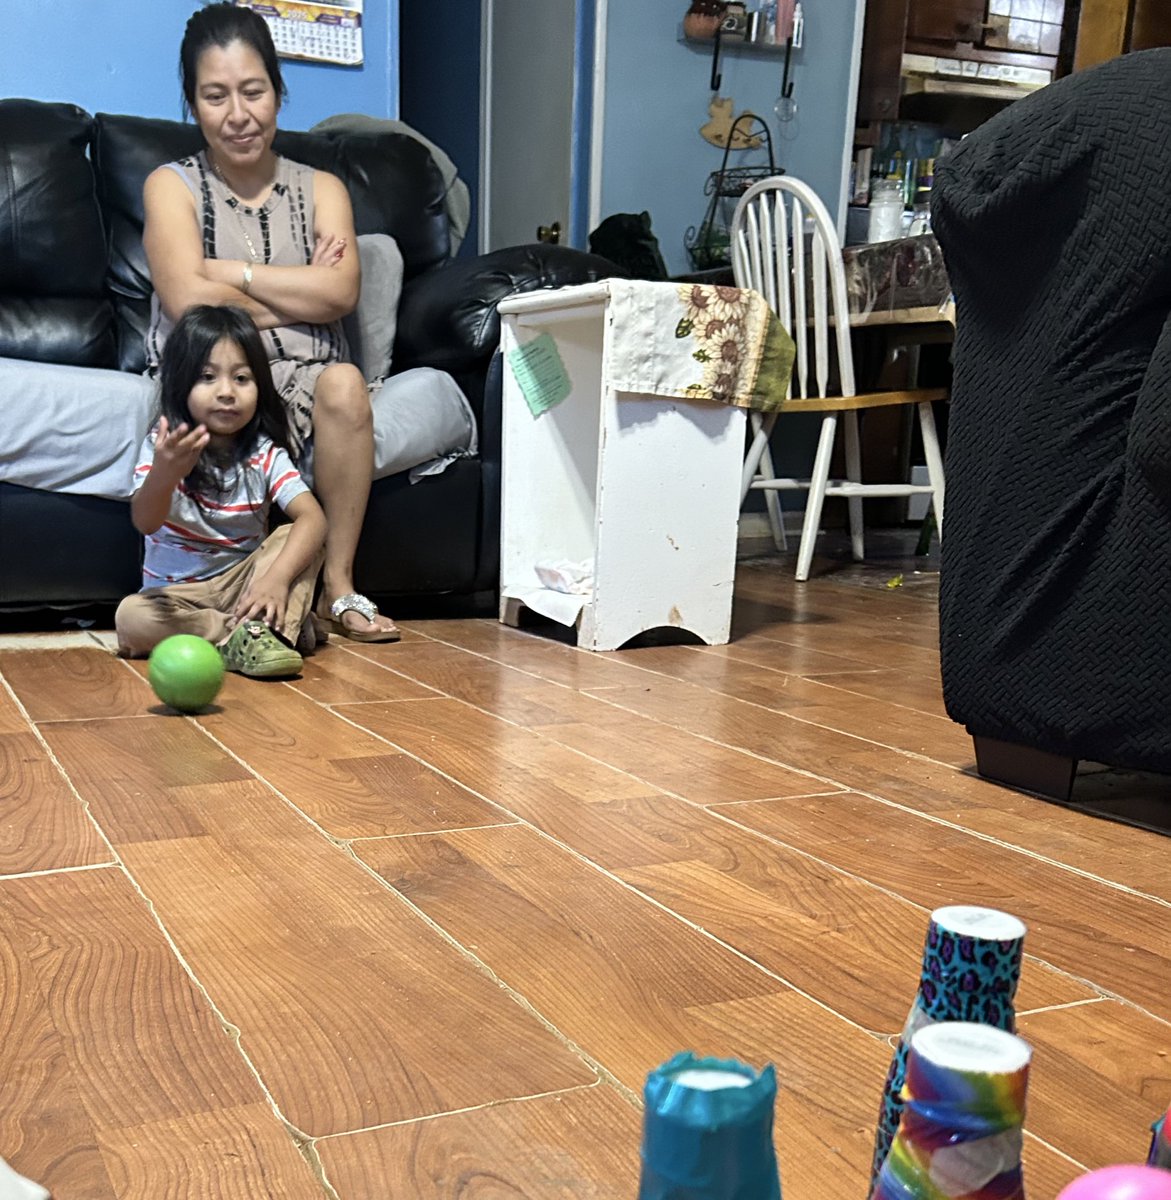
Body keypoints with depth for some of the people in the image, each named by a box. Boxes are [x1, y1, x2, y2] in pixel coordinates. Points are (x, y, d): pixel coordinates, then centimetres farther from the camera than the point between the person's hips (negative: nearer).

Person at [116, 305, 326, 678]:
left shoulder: (265, 454, -8)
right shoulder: (164, 446, -13)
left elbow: (312, 517, -21)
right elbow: (145, 522, -29)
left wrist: (278, 577, -40)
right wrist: (164, 475, -53)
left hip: (242, 583, 1)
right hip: (175, 594, -1)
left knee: (297, 538, -21)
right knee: (130, 618, -31)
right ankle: (269, 626, -29)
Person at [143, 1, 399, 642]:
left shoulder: (321, 188, 16)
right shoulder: (172, 186, 10)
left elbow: (340, 293, -4)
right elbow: (189, 301, -9)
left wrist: (227, 271, -5)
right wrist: (300, 295, -3)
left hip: (304, 380, 2)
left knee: (343, 383, -32)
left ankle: (338, 583, -22)